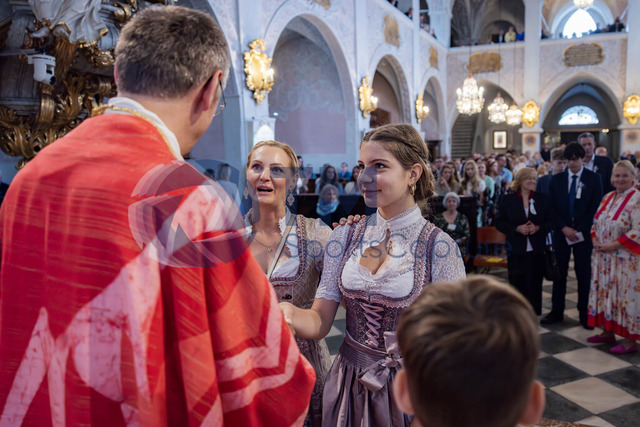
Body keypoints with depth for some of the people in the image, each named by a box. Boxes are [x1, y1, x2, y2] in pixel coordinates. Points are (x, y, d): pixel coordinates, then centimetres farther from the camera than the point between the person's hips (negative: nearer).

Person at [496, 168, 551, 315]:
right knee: (517, 283, 4)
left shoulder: (541, 199, 6)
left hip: (536, 250, 1)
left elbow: (550, 221, 8)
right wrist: (517, 228, -15)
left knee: (535, 284, 4)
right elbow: (499, 223, 0)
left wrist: (538, 228, -12)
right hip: (516, 250, -1)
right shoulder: (507, 199, 2)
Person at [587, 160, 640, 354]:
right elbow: (596, 223, 15)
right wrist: (596, 241, -2)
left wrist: (614, 245, -20)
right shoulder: (607, 198, 10)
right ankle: (608, 332, 27)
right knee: (605, 292, 13)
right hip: (604, 257, 7)